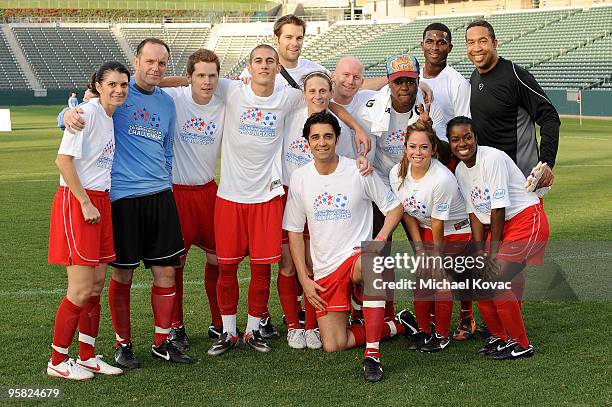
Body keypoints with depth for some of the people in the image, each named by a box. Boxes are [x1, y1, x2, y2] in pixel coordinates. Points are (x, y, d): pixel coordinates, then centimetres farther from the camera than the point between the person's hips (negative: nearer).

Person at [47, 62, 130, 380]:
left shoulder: (112, 118, 12)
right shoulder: (88, 112, -13)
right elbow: (63, 159, -18)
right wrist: (86, 203, -17)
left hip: (100, 202, 8)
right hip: (76, 201, -8)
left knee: (96, 286, 11)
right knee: (82, 289, -6)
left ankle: (87, 357, 21)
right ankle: (57, 361, 7)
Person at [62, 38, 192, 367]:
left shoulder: (166, 102, 14)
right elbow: (79, 113, -4)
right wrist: (71, 114, -27)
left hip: (160, 196, 5)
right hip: (122, 197, -5)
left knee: (166, 272, 6)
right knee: (123, 275, 4)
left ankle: (162, 342, 19)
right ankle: (123, 344, 19)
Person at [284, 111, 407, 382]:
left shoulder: (359, 172, -4)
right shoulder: (300, 178, 3)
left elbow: (394, 206, 4)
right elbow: (294, 230, 9)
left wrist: (379, 240, -14)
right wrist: (304, 279, 3)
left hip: (358, 255, -3)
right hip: (324, 271, 3)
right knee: (333, 345, -6)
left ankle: (372, 355, -34)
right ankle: (395, 325, 17)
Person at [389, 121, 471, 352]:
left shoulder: (442, 179, -31)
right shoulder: (397, 173, -14)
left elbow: (438, 225, -22)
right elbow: (408, 214, -3)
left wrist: (437, 260, -13)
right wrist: (419, 249, -5)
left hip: (454, 232, -5)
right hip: (424, 230, 5)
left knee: (440, 279, -12)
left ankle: (441, 335, 5)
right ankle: (423, 331, 15)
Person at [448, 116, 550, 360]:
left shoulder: (492, 158, -20)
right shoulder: (460, 171, 5)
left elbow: (498, 208, -19)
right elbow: (475, 213, 6)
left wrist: (494, 251, -15)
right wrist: (480, 251, -5)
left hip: (526, 220, -8)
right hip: (497, 227, 8)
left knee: (496, 278, -17)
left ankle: (521, 344, -3)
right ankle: (500, 336, 19)